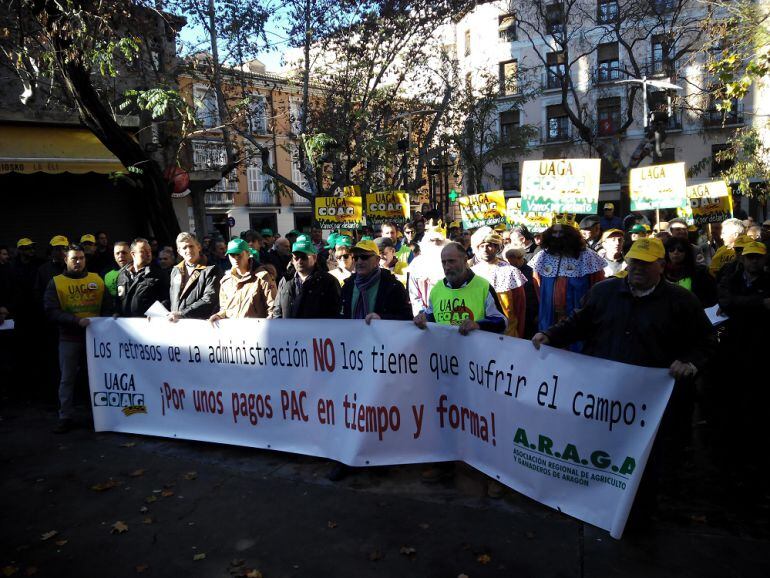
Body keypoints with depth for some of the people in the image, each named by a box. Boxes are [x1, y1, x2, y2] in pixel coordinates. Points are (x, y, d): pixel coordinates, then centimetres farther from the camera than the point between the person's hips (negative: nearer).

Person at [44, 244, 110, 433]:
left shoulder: (97, 279, 7)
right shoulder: (56, 282, 0)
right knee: (67, 379, 4)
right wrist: (77, 321, -21)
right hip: (69, 338, -1)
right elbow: (52, 311, -10)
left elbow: (107, 306, 6)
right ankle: (66, 417, 14)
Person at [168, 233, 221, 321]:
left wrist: (181, 314, -13)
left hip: (200, 322, -4)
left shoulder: (210, 270, -1)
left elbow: (209, 300, -10)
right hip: (176, 323, 4)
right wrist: (171, 315, 9)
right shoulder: (175, 270, 18)